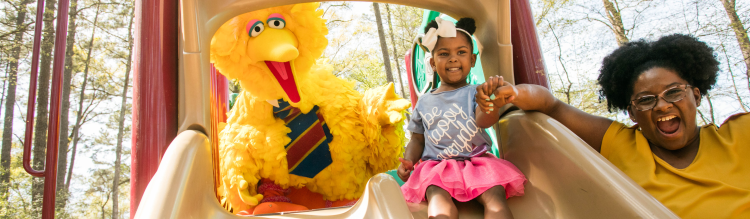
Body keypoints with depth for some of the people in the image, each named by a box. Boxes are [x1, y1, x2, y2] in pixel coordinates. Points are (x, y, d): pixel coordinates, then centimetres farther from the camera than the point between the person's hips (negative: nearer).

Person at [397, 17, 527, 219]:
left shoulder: (474, 93, 7)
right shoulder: (425, 102, 16)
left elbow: (483, 121, -14)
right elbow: (418, 139, 21)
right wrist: (408, 160, -1)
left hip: (477, 162, 0)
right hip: (437, 165, 1)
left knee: (494, 196, -28)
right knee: (438, 197, -31)